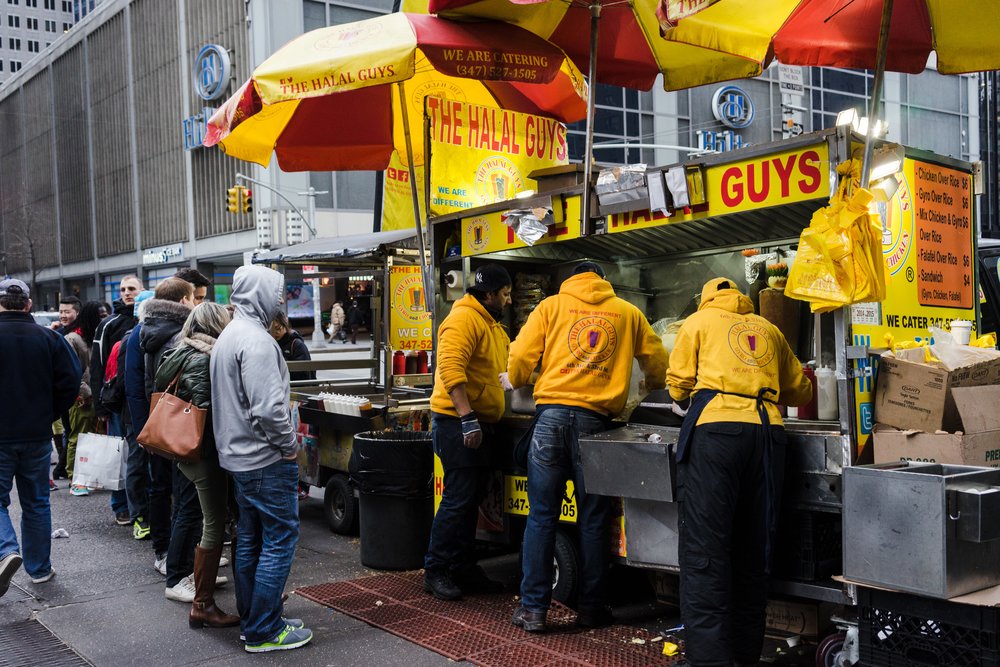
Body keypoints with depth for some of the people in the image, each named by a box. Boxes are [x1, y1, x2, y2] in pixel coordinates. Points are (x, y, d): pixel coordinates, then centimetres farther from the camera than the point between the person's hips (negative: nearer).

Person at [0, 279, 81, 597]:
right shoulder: (48, 338, -4)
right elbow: (71, 379, -6)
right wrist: (50, 414, 7)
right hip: (38, 435, 3)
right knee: (36, 502, 13)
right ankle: (39, 568, 19)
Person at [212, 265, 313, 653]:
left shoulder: (228, 336, 13)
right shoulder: (256, 341, -19)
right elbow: (268, 407, -27)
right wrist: (289, 445, -13)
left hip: (239, 456, 10)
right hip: (266, 460, -10)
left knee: (249, 540, 16)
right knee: (280, 539, -2)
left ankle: (251, 621, 26)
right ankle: (264, 632, 4)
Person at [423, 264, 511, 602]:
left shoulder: (492, 324, 19)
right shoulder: (464, 319, -14)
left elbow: (504, 360, 34)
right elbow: (451, 368, -25)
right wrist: (467, 418, -29)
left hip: (481, 423, 10)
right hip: (458, 422, -10)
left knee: (471, 500, 14)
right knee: (458, 498, -8)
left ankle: (463, 568, 22)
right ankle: (435, 571, 2)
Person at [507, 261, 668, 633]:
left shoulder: (551, 306, 11)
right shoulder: (627, 313, 15)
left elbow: (519, 359, 3)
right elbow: (658, 362, 21)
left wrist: (518, 383, 25)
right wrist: (651, 386, 43)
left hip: (551, 414, 0)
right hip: (595, 419, 1)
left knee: (541, 515, 3)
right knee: (593, 518, 9)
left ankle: (533, 608, 5)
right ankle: (590, 608, 15)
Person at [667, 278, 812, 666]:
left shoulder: (699, 321, 15)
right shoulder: (768, 330, 26)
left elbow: (679, 384, 7)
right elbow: (800, 392, 29)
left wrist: (687, 402, 29)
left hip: (715, 428, -4)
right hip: (767, 431, 5)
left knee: (704, 550, -6)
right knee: (752, 550, 11)